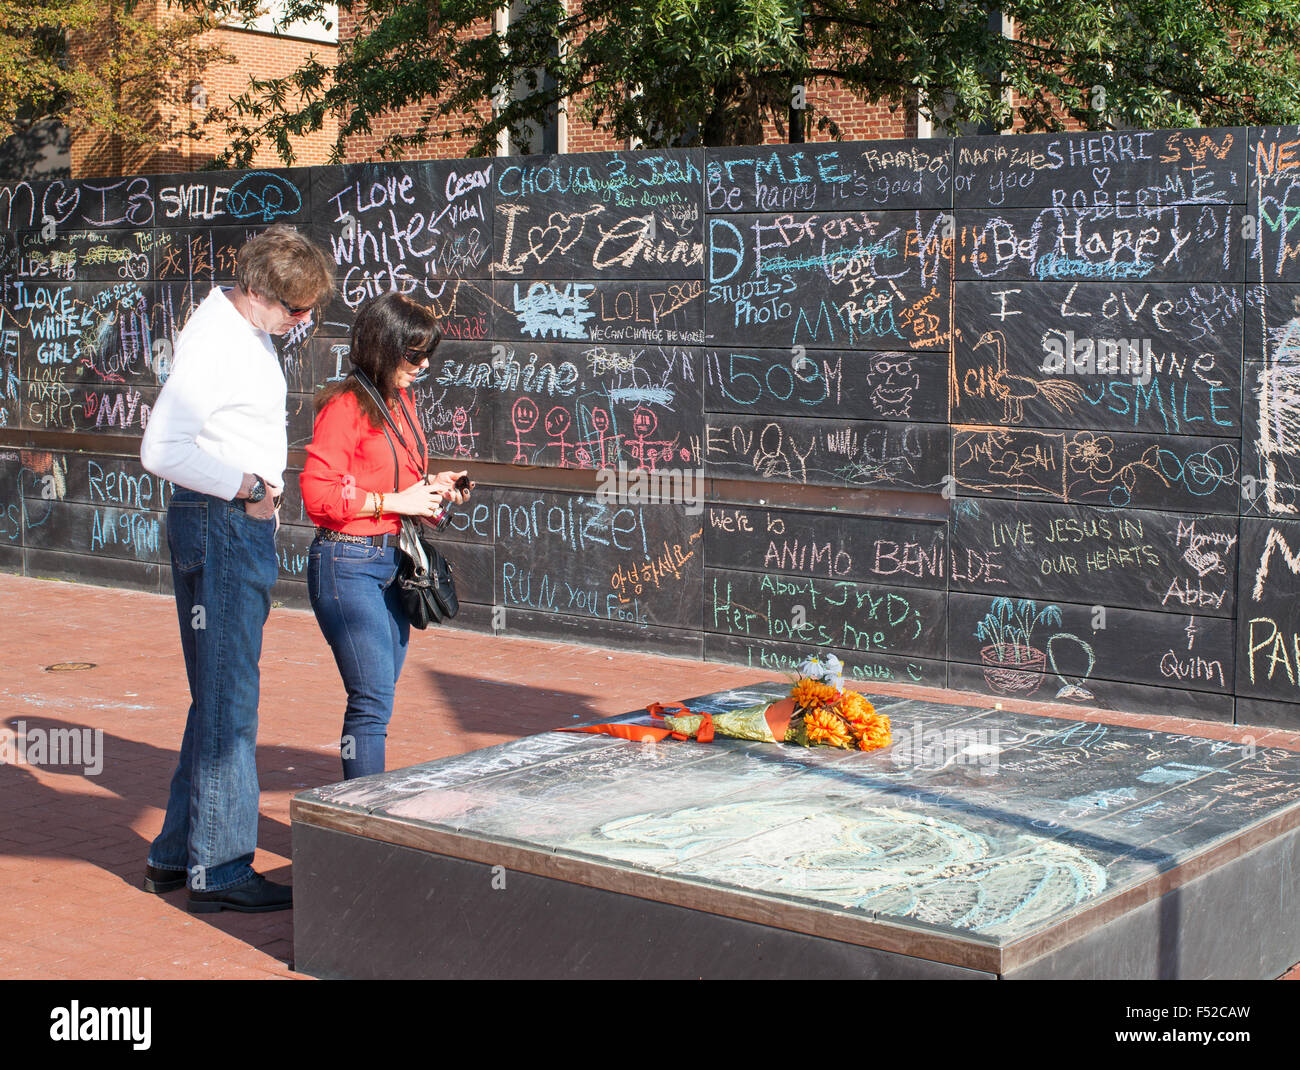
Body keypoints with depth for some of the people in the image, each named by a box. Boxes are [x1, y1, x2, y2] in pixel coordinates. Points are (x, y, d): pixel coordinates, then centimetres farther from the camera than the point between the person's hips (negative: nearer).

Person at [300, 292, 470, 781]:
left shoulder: (402, 401, 14)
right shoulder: (346, 405, -12)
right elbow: (318, 494, -18)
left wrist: (431, 484, 8)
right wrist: (397, 501, -16)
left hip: (393, 560, 8)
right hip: (347, 565, -8)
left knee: (376, 697, 11)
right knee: (373, 699, -10)